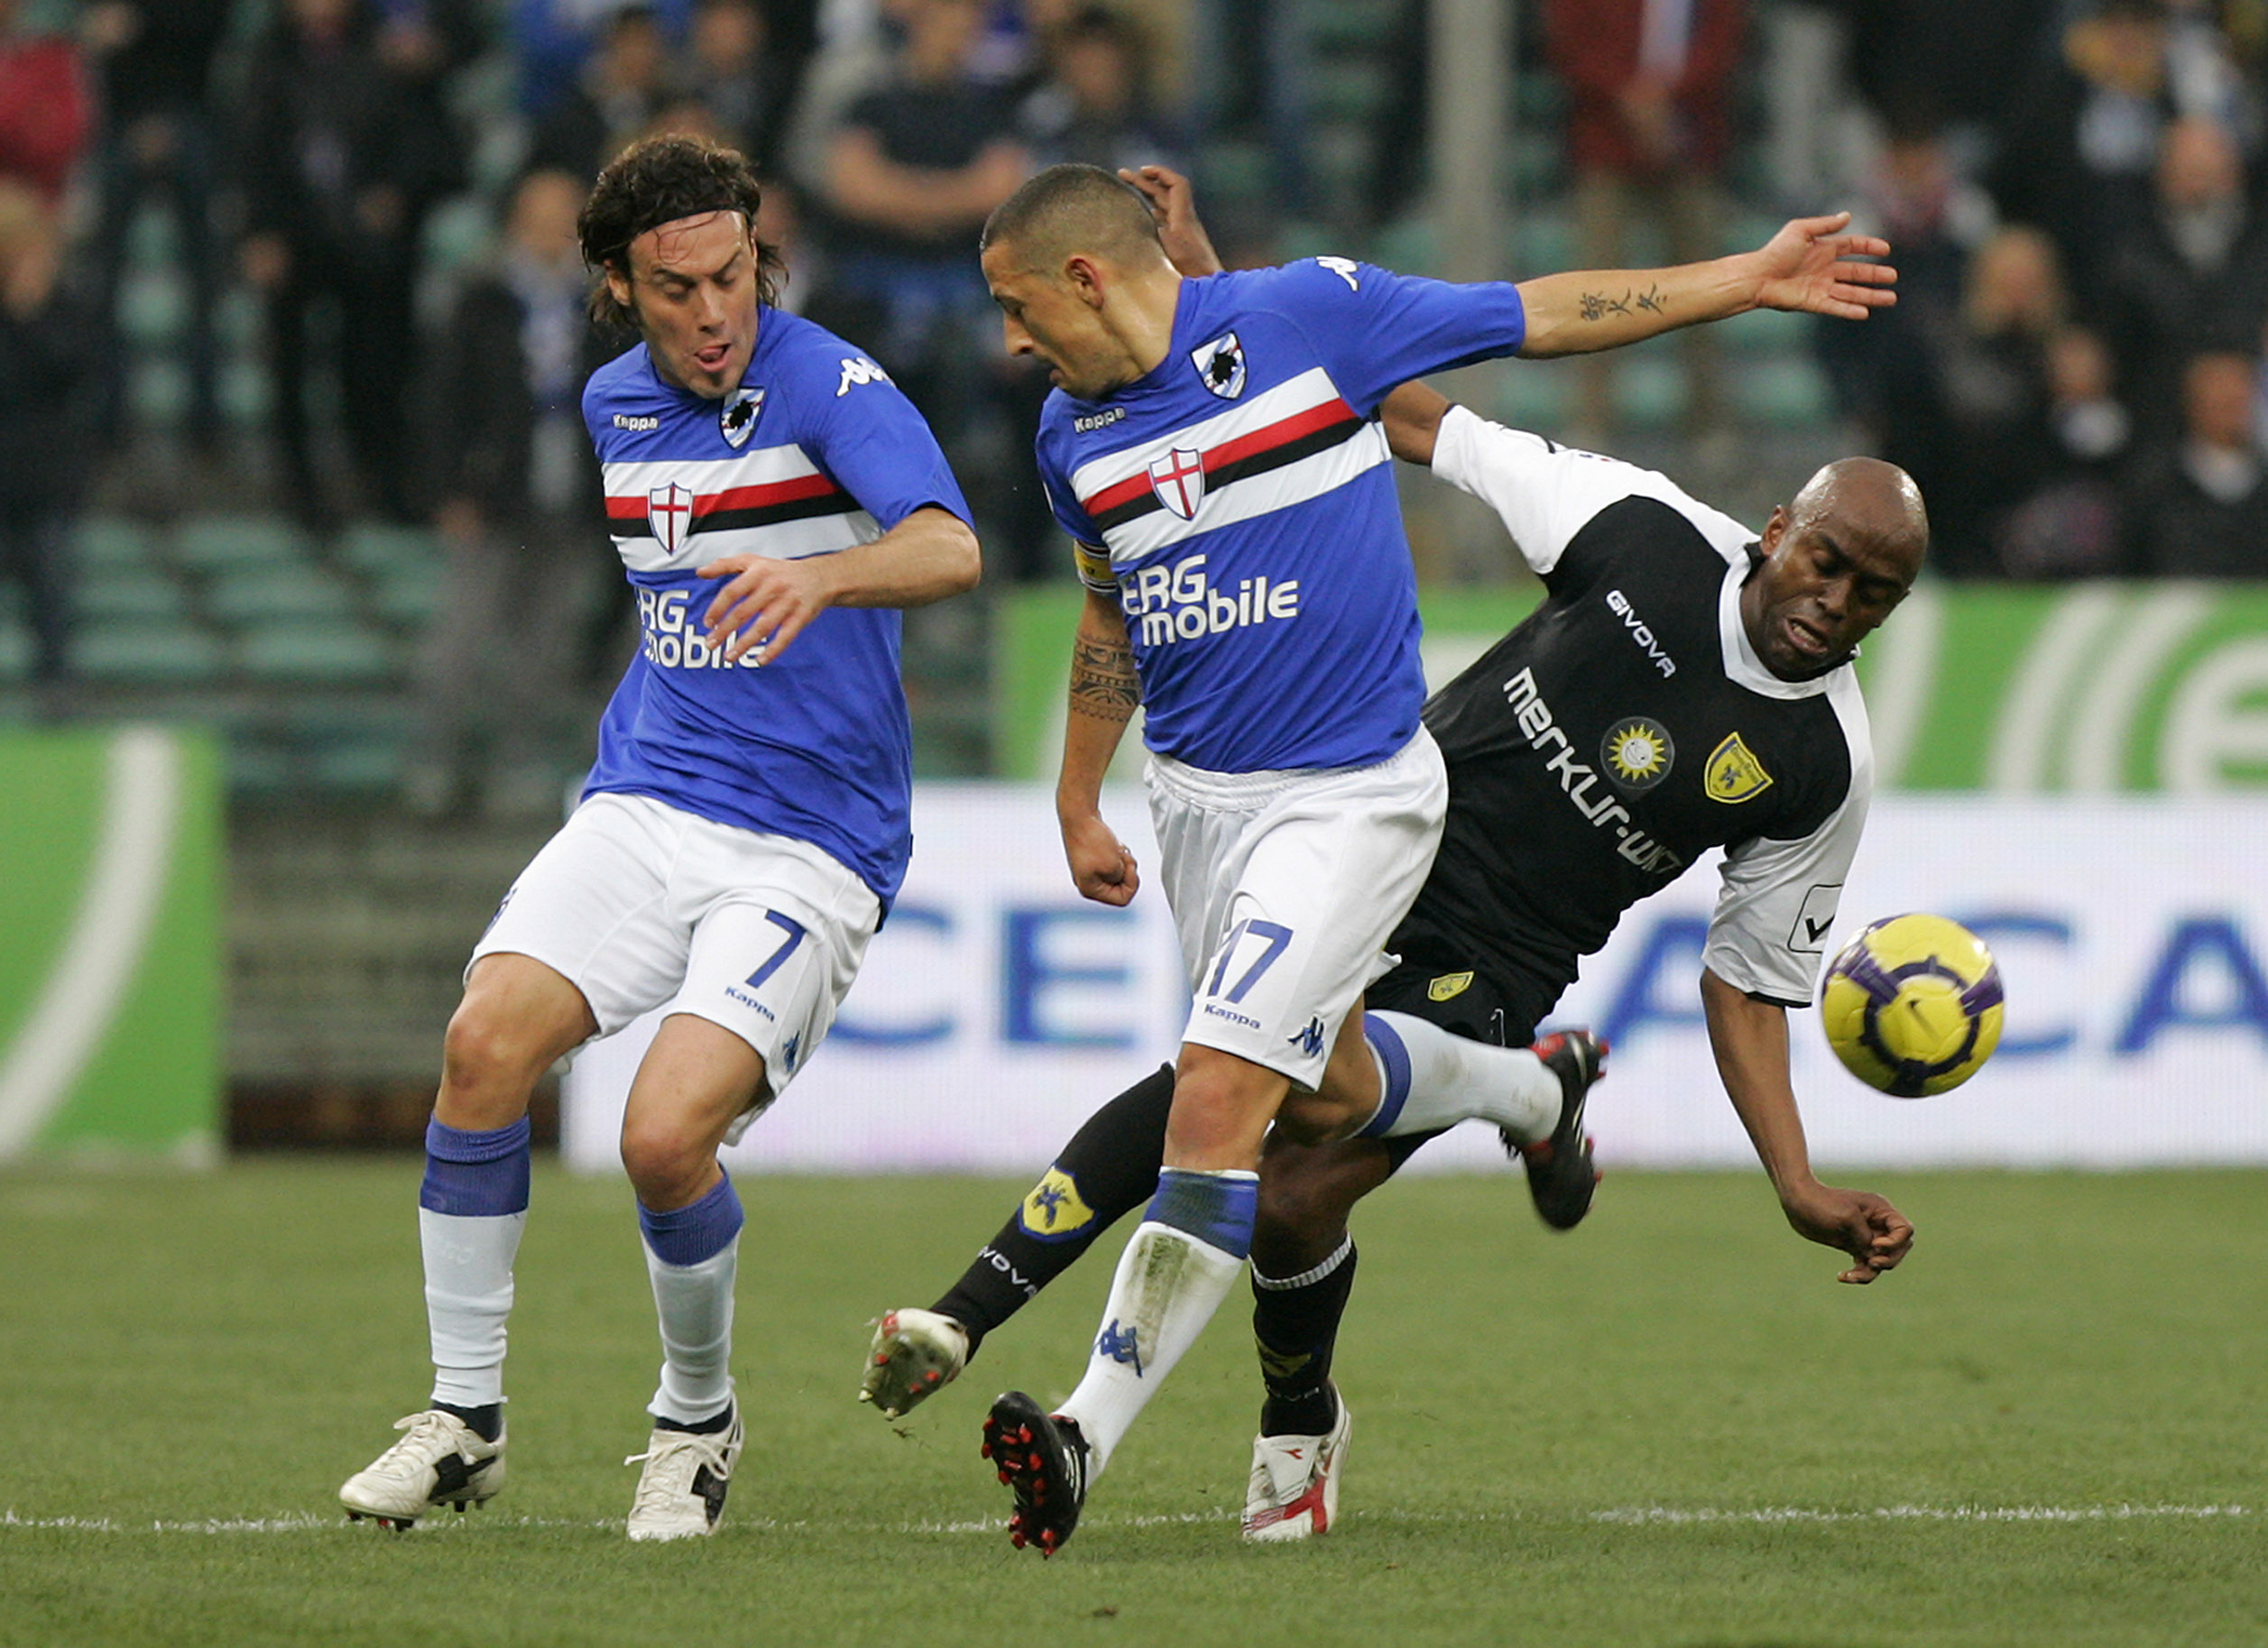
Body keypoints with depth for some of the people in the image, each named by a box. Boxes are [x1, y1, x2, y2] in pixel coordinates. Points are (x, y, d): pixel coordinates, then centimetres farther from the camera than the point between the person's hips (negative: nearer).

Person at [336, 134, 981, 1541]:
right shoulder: (617, 405, 11)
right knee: (488, 1041, -20)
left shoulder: (831, 387, -12)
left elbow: (949, 549, -31)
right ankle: (465, 1415, -8)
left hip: (810, 847, -5)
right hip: (647, 806, 5)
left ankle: (699, 1416, 7)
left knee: (667, 1134, -22)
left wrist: (819, 578, -49)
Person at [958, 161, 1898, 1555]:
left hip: (1353, 796, -7)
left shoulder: (1311, 314, -13)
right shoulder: (1074, 433, 4)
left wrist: (1747, 280, -3)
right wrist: (1079, 805, 23)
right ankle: (1536, 1087, 51)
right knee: (1327, 1091, 19)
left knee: (1218, 1099, -16)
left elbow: (1538, 316, -4)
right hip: (1195, 798, 7)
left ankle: (1088, 1437, -18)